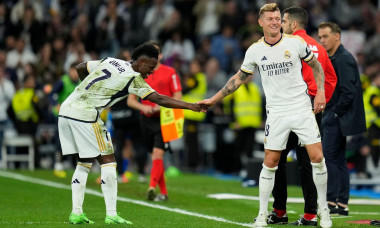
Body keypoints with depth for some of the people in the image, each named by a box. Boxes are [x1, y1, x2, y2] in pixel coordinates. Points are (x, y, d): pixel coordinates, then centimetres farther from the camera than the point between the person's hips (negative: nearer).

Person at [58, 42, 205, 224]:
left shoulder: (109, 62, 15)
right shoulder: (132, 78, -5)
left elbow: (79, 68, 26)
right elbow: (160, 99, -6)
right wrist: (191, 106, -2)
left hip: (66, 110, 8)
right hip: (85, 116, -8)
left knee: (84, 163, 15)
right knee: (108, 161, 1)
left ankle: (76, 213, 11)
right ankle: (111, 215, -2)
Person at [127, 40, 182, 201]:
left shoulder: (169, 72, -1)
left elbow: (178, 97, -3)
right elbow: (130, 100, 7)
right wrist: (143, 107, -13)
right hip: (147, 120, 4)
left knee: (158, 154, -18)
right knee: (154, 156, 7)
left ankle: (152, 188, -26)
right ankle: (163, 192, 14)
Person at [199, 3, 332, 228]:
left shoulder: (296, 42, -3)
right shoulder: (255, 50, 1)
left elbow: (316, 66, 10)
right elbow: (239, 78, 14)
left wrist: (321, 91, -2)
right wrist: (214, 99, 13)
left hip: (302, 108, -1)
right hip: (276, 114, 1)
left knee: (317, 158, -5)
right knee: (270, 163, -1)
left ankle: (323, 208, 11)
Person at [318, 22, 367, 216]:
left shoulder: (343, 59, -15)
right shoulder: (332, 59, 15)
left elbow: (348, 92, -21)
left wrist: (335, 114, -16)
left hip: (338, 118, -10)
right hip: (334, 117, 10)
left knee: (327, 157, -10)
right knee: (339, 159, 10)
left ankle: (332, 201, -9)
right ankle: (342, 203, 13)